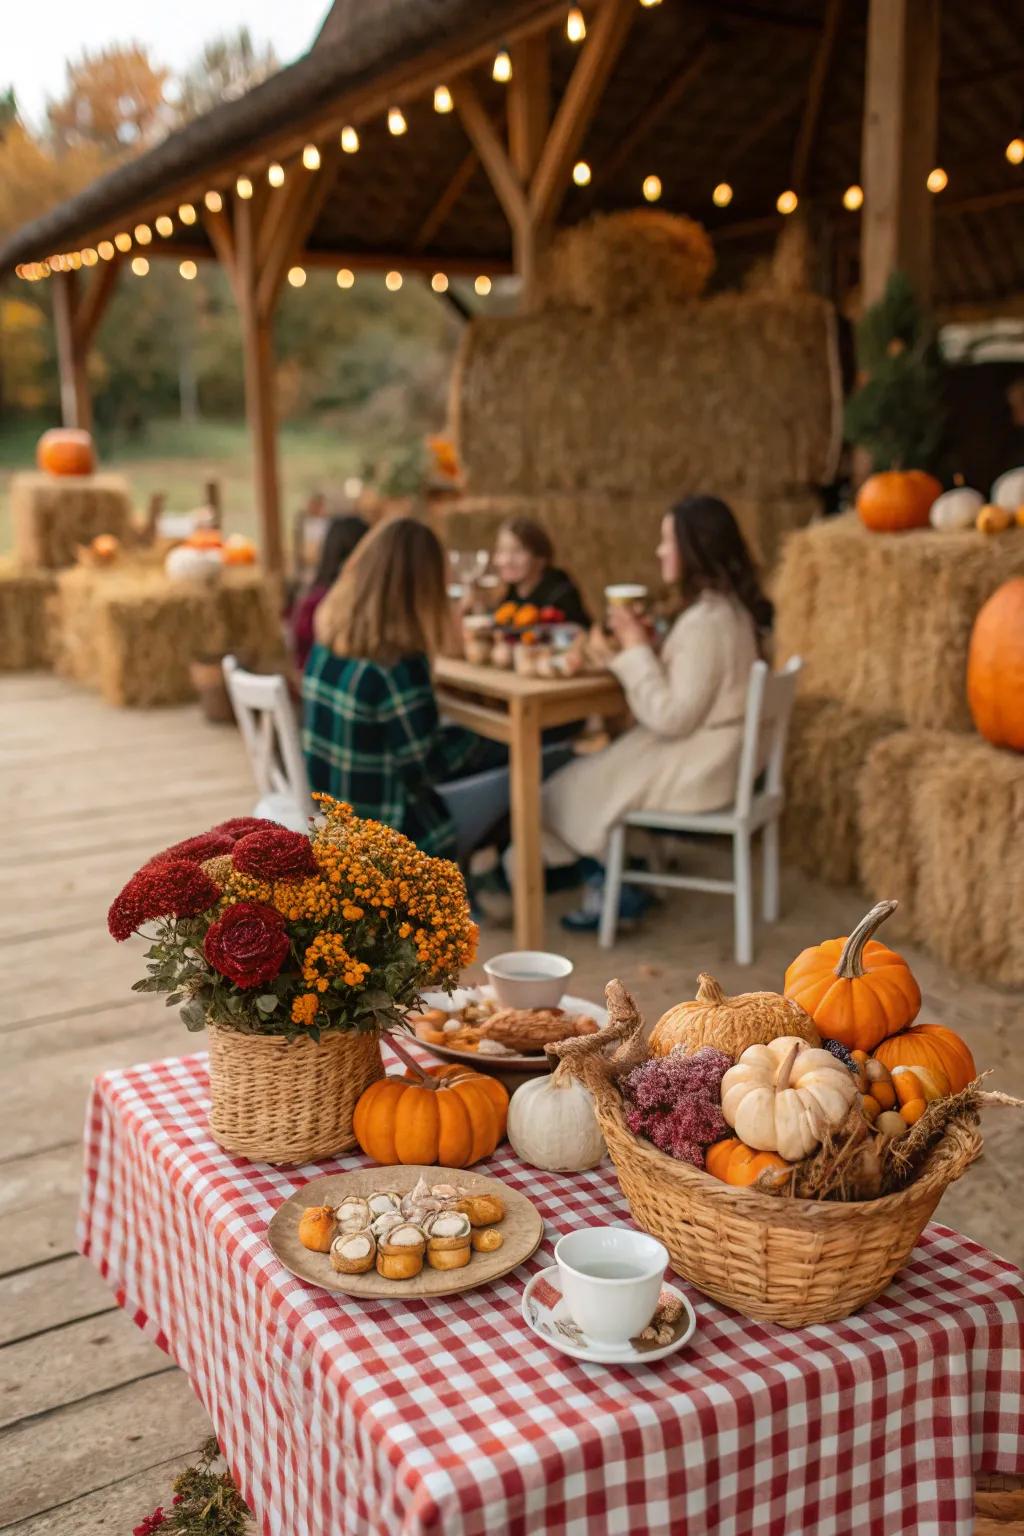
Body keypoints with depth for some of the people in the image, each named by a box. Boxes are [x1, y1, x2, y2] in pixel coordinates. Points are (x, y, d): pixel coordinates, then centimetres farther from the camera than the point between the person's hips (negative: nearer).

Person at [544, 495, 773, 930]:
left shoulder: (706, 622, -25)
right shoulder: (729, 609, 6)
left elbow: (672, 717, -25)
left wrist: (636, 651, -18)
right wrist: (633, 651, -2)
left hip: (693, 770, -9)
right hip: (706, 756, 10)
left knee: (572, 789, 4)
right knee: (588, 771, 15)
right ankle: (607, 886, 16)